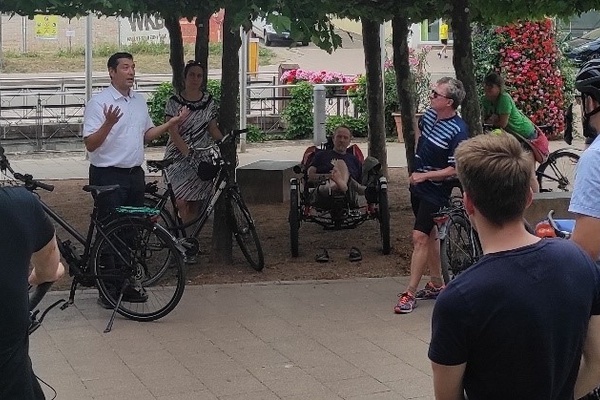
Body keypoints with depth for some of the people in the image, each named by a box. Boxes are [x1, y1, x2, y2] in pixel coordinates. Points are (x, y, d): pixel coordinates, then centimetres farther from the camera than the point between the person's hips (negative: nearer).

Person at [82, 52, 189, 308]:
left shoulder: (139, 101, 12)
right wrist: (108, 124, -33)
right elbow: (90, 144, -17)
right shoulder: (99, 102, -11)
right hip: (108, 176, -7)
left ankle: (126, 286, 22)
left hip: (134, 174, 7)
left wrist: (171, 123, 11)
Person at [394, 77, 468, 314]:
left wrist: (425, 175, -23)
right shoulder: (429, 115, 0)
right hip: (418, 185, 8)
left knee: (420, 237, -11)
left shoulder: (458, 131, -22)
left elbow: (455, 169, -22)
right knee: (430, 234, 16)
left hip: (435, 191, -8)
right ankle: (437, 285, 28)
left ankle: (410, 294, -7)